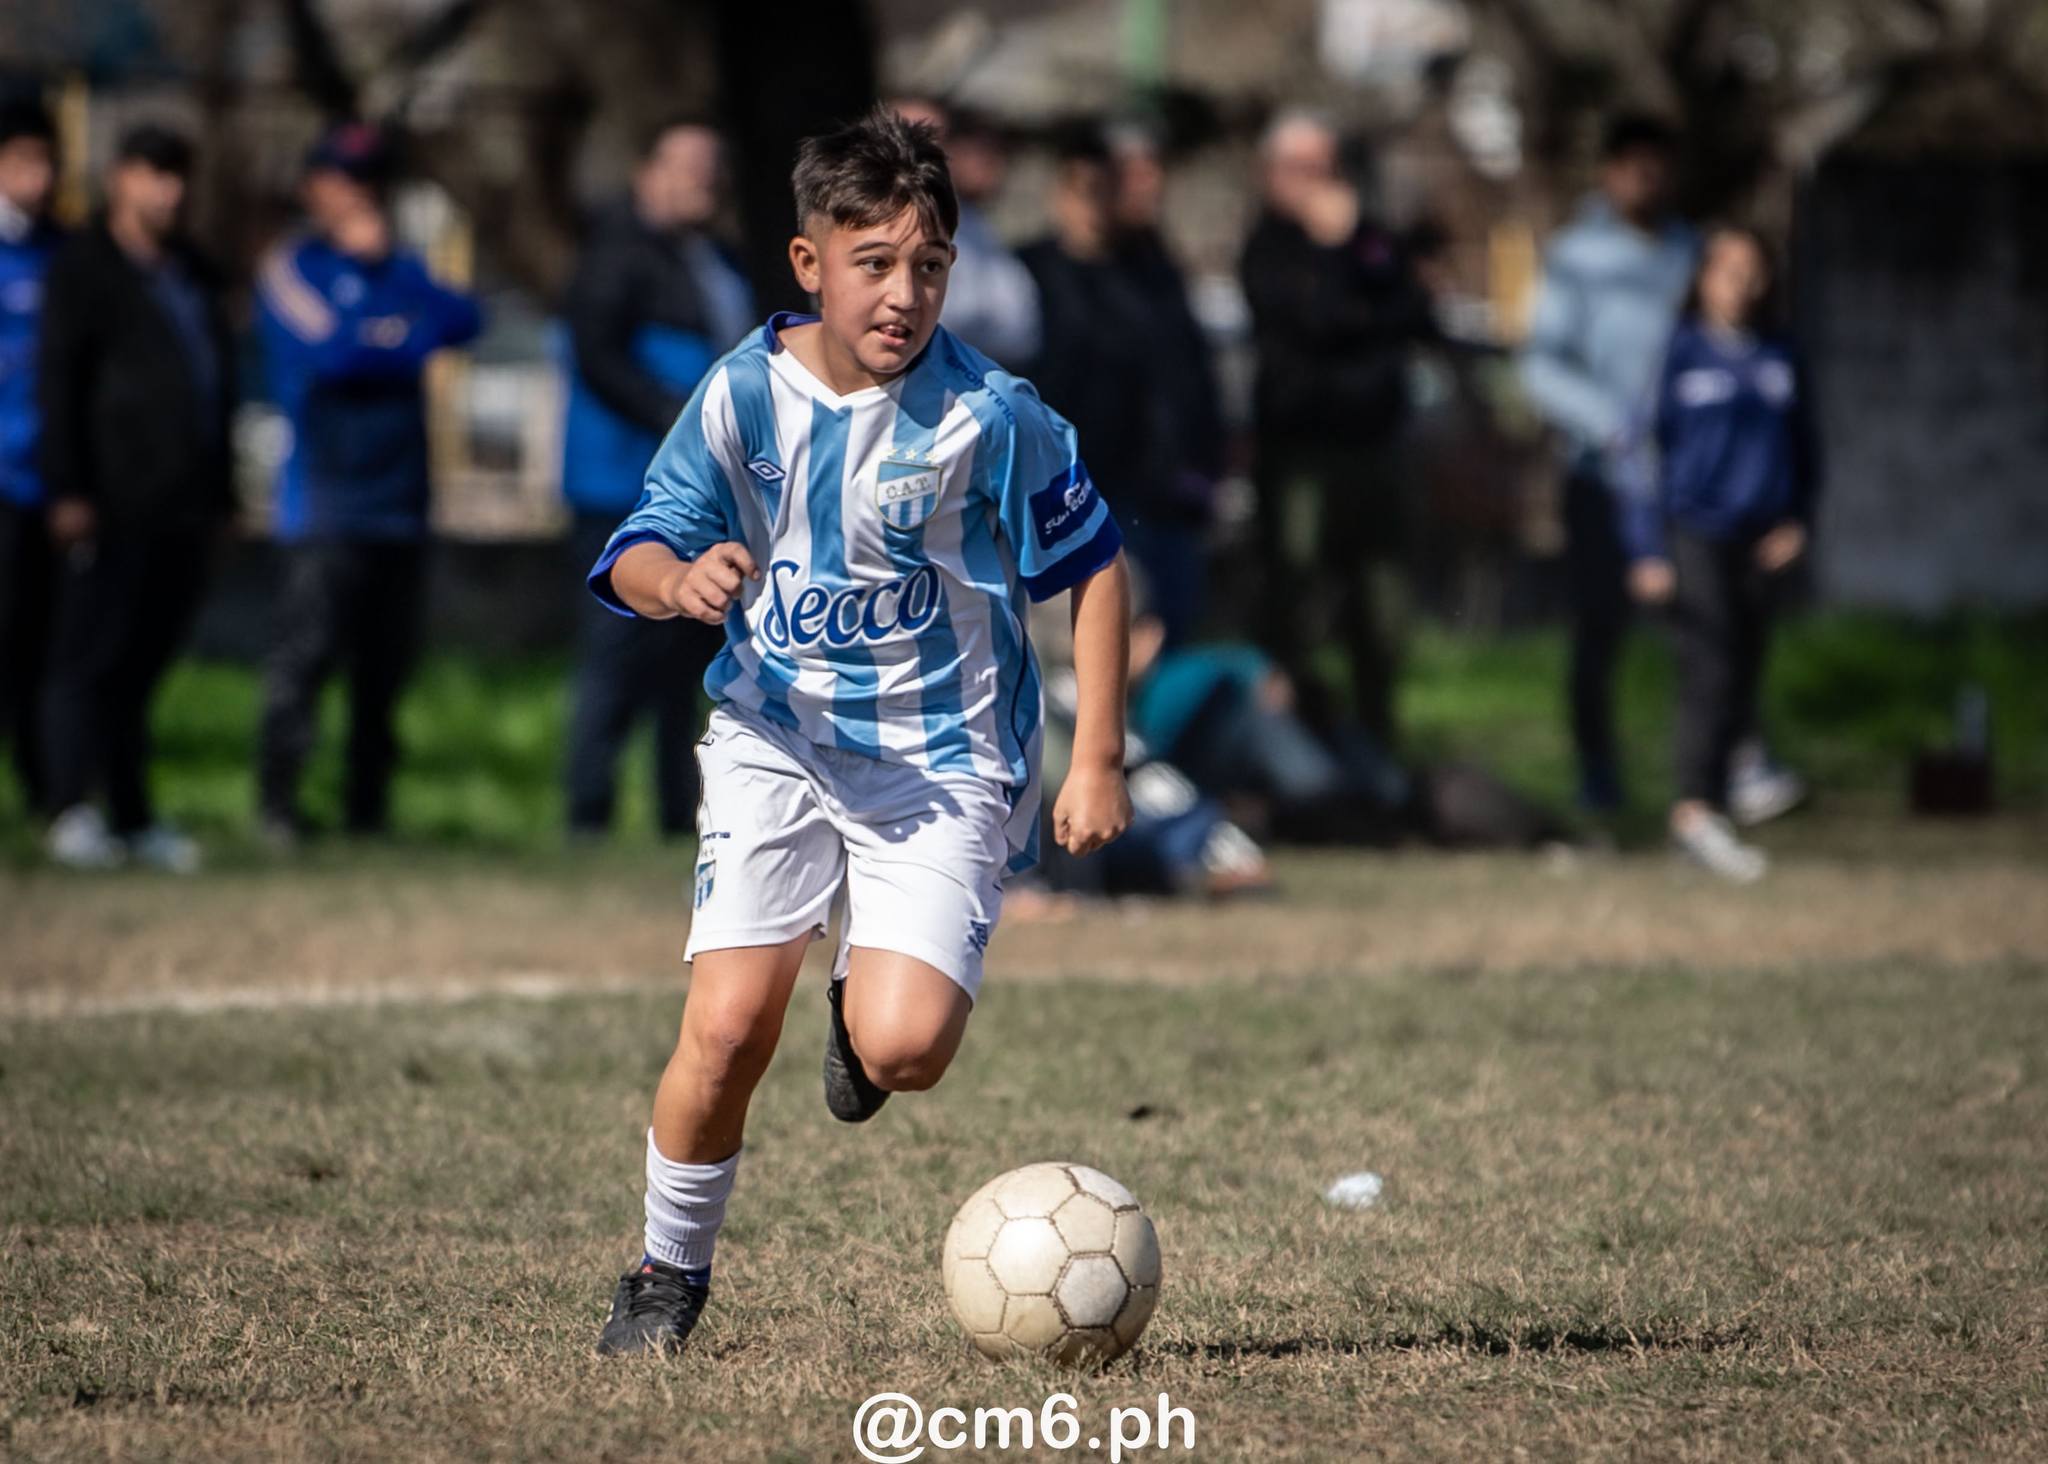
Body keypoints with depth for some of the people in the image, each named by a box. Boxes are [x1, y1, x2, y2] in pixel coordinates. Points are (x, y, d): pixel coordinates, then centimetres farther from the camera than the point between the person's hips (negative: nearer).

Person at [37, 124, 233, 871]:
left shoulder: (193, 274, 19)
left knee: (140, 667, 8)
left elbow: (219, 381, 22)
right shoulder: (83, 269, 0)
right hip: (114, 505, -6)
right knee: (89, 660, -4)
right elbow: (58, 383, -6)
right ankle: (72, 810, -4)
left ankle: (133, 817, 10)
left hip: (182, 503, 6)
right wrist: (68, 490, -14)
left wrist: (219, 492, 17)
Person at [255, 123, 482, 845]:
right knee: (306, 650, -13)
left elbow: (464, 319, 2)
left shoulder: (399, 268, 20)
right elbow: (325, 348, -14)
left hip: (399, 502, 6)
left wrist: (388, 261, -5)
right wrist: (406, 340, 0)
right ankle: (278, 804, -9)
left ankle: (368, 806, 10)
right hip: (324, 499, -6)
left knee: (386, 663, 5)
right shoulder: (290, 267, 3)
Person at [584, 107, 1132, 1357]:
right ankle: (671, 1274, 10)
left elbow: (1096, 564, -1)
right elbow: (633, 559, 1)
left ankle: (866, 1013, 20)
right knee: (728, 1027, -14)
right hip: (775, 740, 2)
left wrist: (1099, 762, -3)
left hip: (944, 764, -2)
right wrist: (680, 579, -24)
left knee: (905, 1049, -19)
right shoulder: (743, 395, -6)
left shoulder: (990, 416, -12)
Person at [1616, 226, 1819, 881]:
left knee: (1743, 677, 3)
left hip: (1760, 543, 5)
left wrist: (1799, 520, 5)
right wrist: (1647, 551, -6)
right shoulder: (1678, 353, -2)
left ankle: (1698, 813, 8)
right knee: (1710, 671, -15)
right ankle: (1699, 810, -21)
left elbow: (1804, 451, 21)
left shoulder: (1779, 360, 10)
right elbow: (1642, 451, -2)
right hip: (1693, 532, -5)